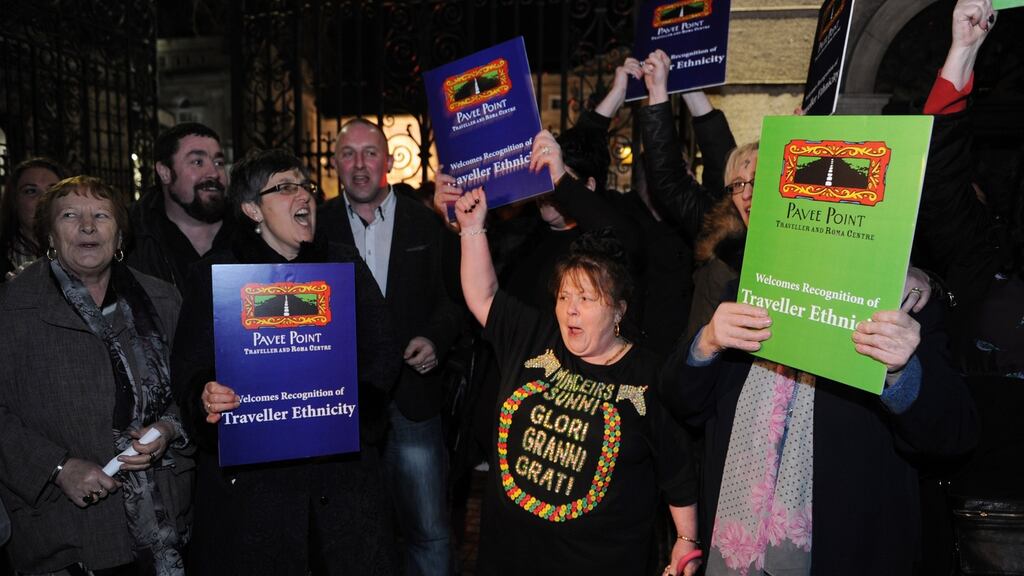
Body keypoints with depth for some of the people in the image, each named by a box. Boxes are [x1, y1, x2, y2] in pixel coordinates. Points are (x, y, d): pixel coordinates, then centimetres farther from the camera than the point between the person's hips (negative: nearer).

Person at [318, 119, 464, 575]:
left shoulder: (427, 224, 4)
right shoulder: (318, 226, 5)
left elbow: (453, 298, 6)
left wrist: (435, 338, -12)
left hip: (412, 398, -1)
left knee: (429, 532, 4)